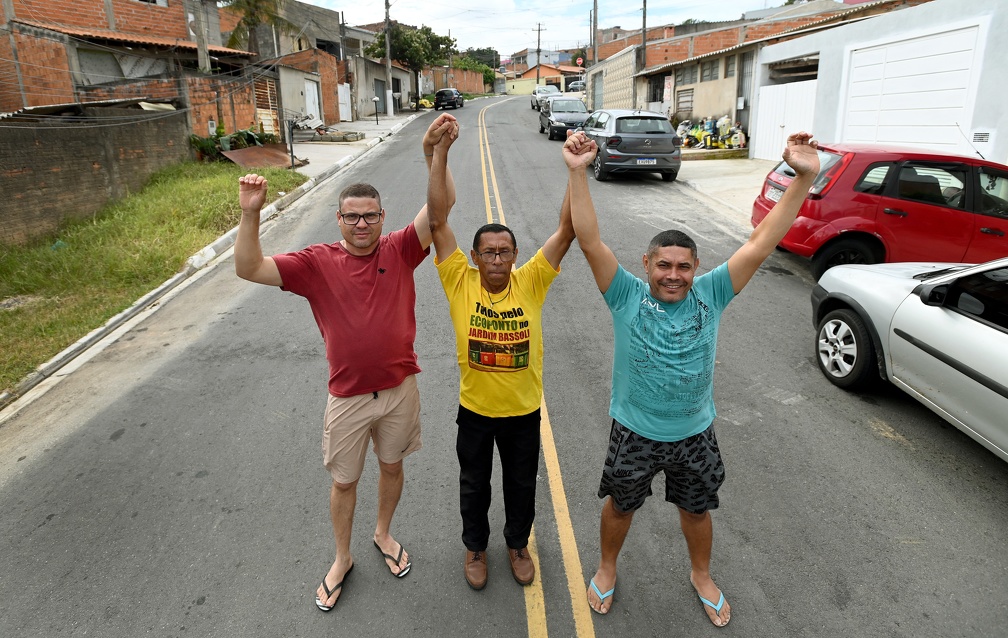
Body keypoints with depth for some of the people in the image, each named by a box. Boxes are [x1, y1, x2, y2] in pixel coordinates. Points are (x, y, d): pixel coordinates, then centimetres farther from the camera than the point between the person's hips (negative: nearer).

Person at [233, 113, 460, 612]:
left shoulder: (399, 251, -8)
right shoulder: (317, 262, -9)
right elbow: (249, 268, -16)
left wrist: (433, 154, -37)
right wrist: (250, 214, -30)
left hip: (400, 388, 1)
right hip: (348, 397, 0)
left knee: (391, 466, 22)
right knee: (344, 481, 16)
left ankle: (384, 534, 50)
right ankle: (342, 559, 41)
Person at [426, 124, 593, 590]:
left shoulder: (530, 283, -13)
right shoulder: (460, 283, -15)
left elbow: (566, 232, -18)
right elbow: (438, 222, -21)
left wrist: (577, 172, -28)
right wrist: (440, 155, -27)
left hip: (524, 411, 1)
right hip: (474, 410, 0)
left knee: (521, 485, 21)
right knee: (474, 486, 21)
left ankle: (518, 544, 49)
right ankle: (475, 546, 48)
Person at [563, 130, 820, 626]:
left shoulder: (710, 295, -11)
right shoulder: (627, 296, -17)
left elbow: (759, 245, -18)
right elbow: (590, 241, -27)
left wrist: (802, 179, -26)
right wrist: (577, 173, -36)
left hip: (695, 434, 2)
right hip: (634, 433, -1)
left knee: (697, 510, 23)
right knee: (619, 506, 20)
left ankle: (701, 574, 53)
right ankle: (606, 567, 50)